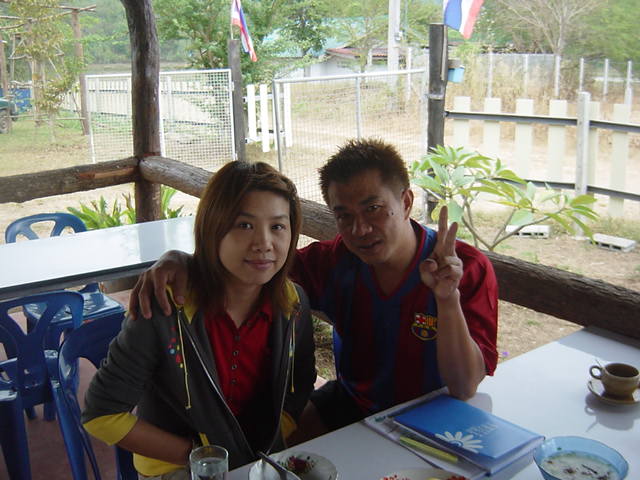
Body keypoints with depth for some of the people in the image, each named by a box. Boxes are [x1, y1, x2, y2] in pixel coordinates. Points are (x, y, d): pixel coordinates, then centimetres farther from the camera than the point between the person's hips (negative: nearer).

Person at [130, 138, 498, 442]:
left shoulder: (469, 269, -20)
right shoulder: (336, 261, -11)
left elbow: (465, 388, -24)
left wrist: (448, 298, -40)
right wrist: (182, 260, -27)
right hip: (350, 402, 3)